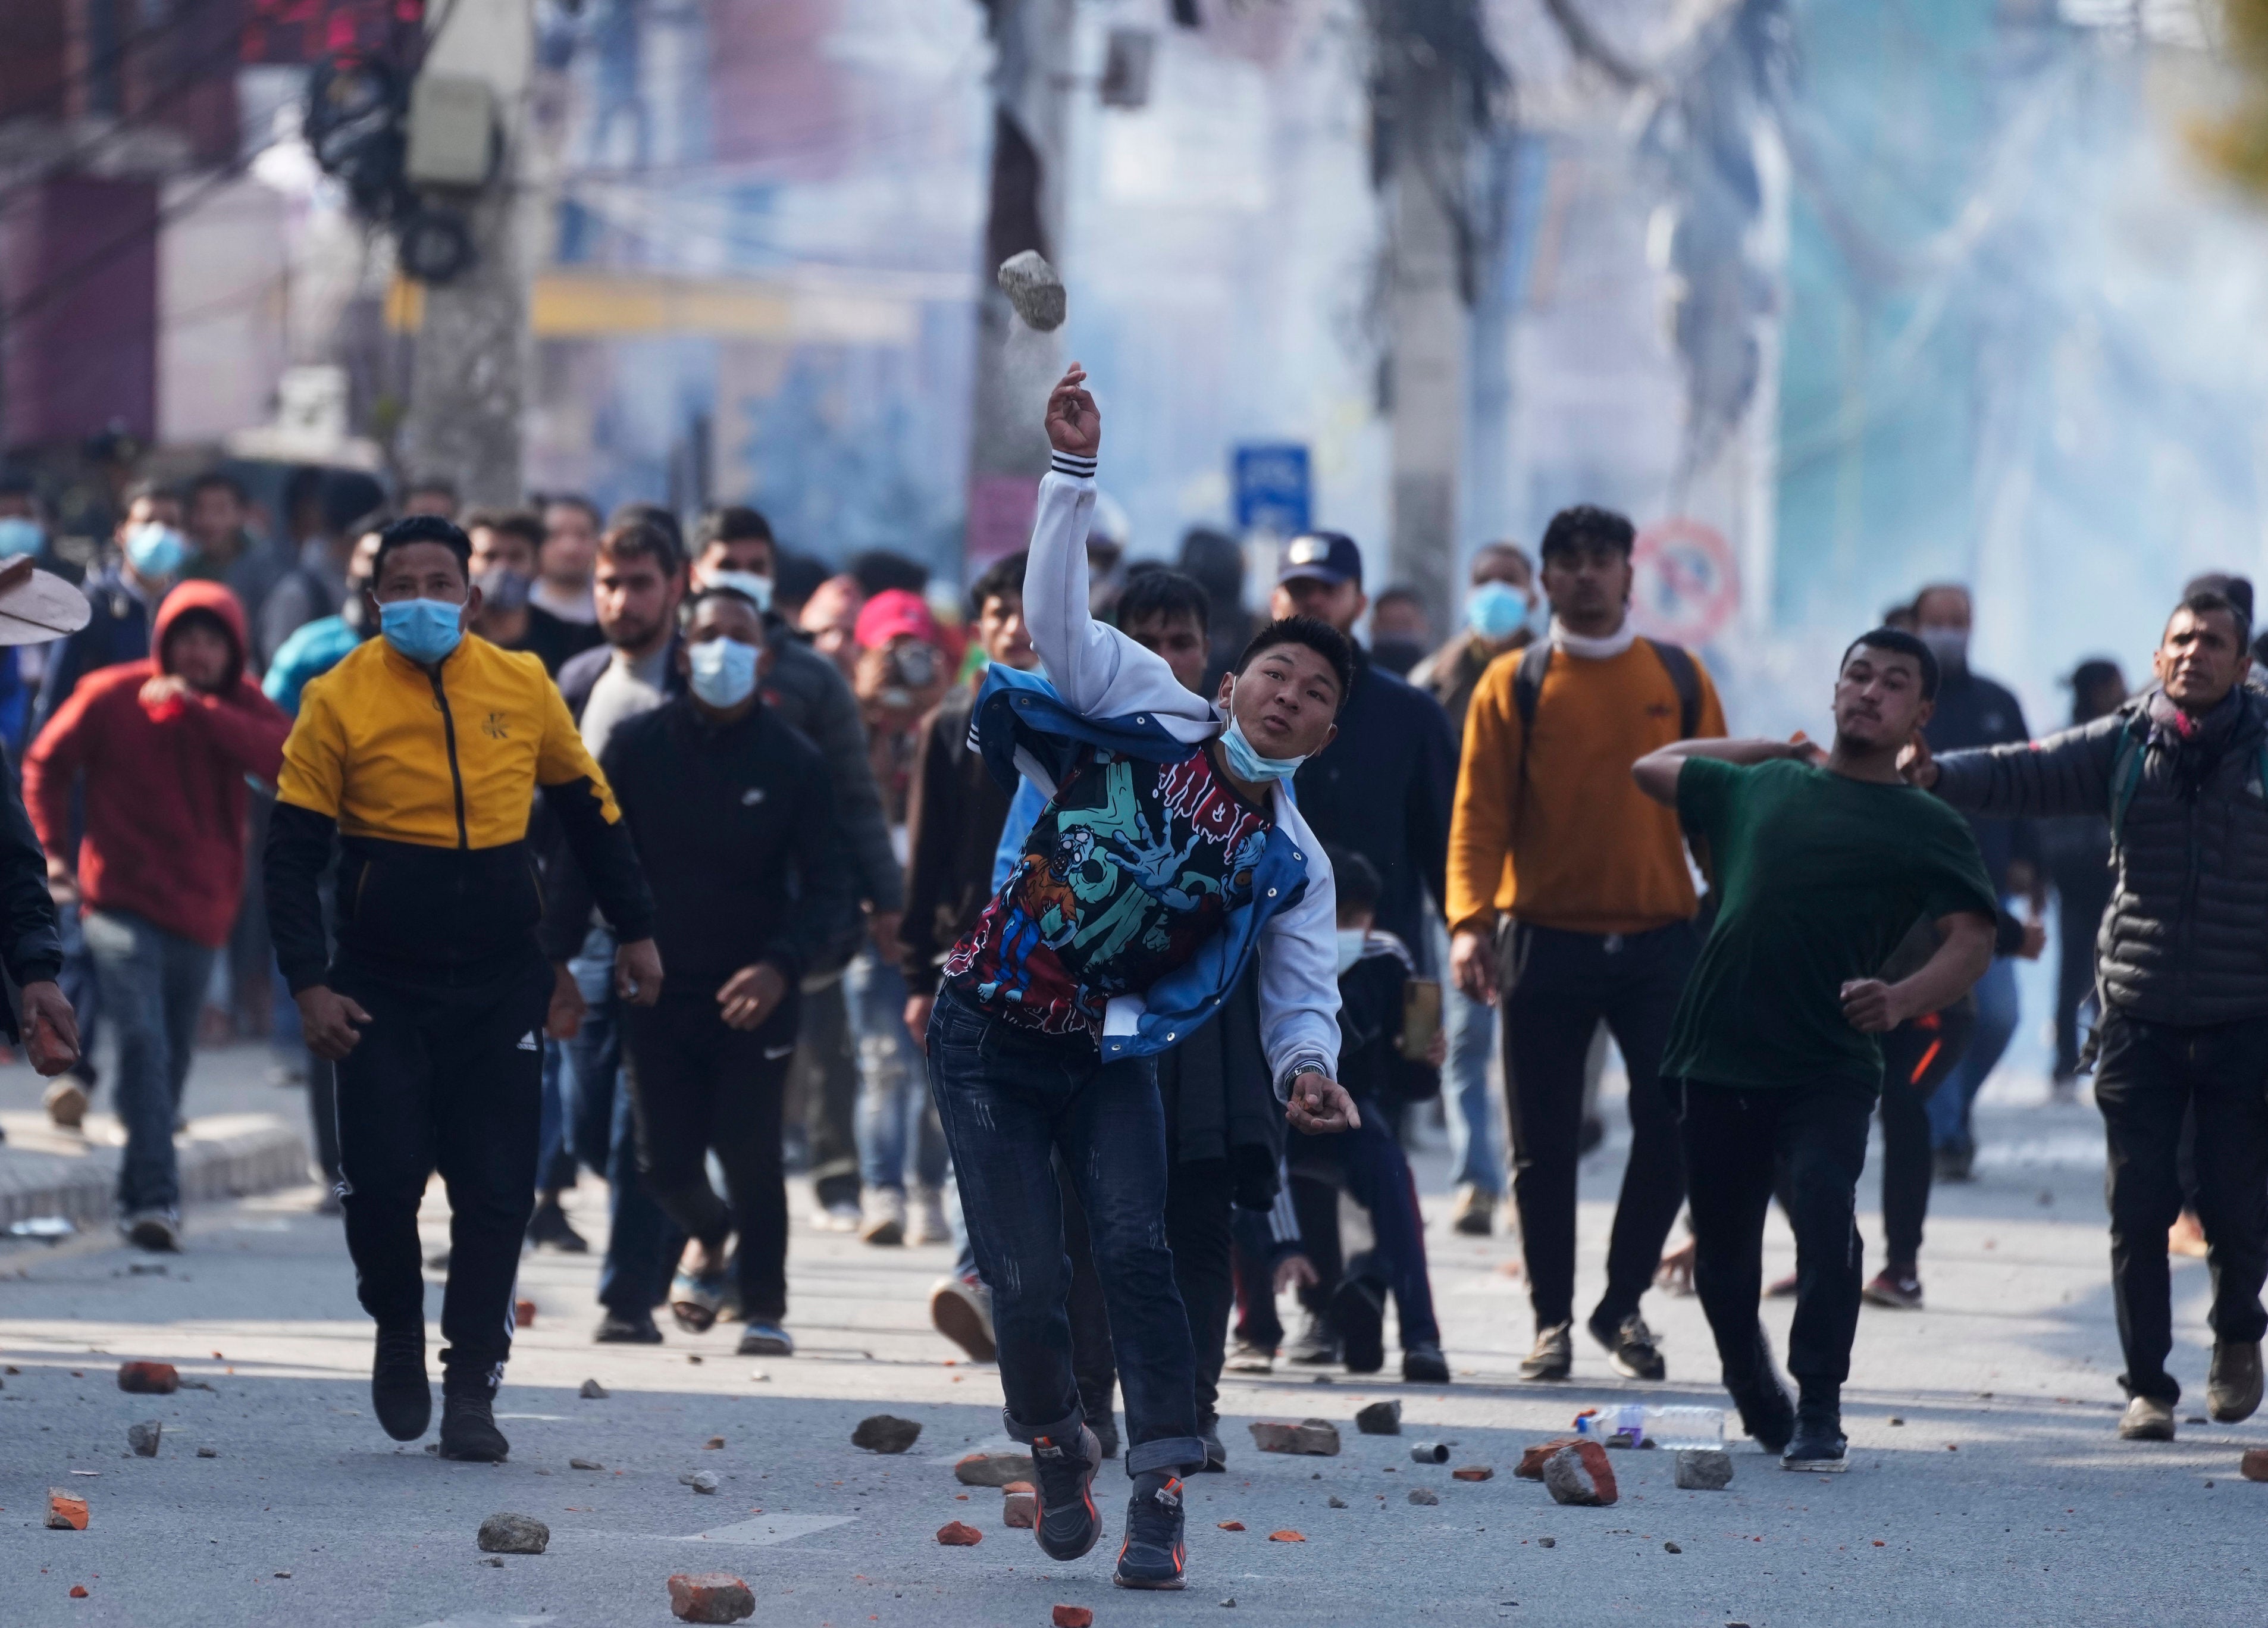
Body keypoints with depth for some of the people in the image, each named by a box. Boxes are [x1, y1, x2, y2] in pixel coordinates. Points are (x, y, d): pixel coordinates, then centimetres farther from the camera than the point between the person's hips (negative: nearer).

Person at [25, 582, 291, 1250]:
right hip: (123, 900, -4)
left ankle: (139, 1198, 30)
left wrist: (196, 709, -23)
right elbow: (47, 763, 9)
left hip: (200, 908, 4)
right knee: (144, 1039, -20)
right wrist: (54, 849, 4)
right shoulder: (112, 695, -3)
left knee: (172, 1058, 13)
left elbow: (281, 756, -18)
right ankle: (156, 1196, -26)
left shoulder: (242, 706, 3)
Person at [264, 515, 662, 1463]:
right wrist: (309, 984, -12)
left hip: (502, 990, 2)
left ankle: (471, 1391, 6)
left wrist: (634, 932, 17)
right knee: (382, 1179, -7)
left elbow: (588, 809, 16)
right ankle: (398, 1332, 22)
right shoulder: (340, 701, -5)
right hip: (384, 991, -2)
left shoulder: (522, 687, 2)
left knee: (496, 1190, -2)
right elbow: (291, 854, -3)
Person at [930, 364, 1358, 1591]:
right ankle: (1056, 1451, 21)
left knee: (1135, 1253, -19)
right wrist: (1073, 472, -21)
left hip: (1108, 1057, 2)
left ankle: (1159, 1501, -13)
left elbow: (1302, 991, 0)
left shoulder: (1290, 861, 1)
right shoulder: (1147, 712, -5)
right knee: (1028, 1284, -8)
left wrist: (1307, 1066, -23)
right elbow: (1057, 611, -10)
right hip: (990, 1035, -2)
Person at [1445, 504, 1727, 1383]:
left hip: (1658, 939, 1)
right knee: (1545, 1145, 1)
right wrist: (1469, 921, -16)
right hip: (1546, 940, -1)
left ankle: (1623, 1304, 13)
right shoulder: (1514, 684, 3)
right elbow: (1480, 811, -3)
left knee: (1672, 1131, -4)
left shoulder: (1680, 679, 9)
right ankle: (1552, 1320, 13)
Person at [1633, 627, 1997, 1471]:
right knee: (1722, 1258, 8)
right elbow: (1652, 768, 31)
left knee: (1825, 1211, -26)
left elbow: (1972, 942, -7)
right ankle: (1762, 1411, 30)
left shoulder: (1929, 827, 5)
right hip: (1719, 1059, 4)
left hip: (1828, 1067, -4)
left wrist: (1901, 1000, -26)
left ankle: (1819, 1414, -21)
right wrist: (1778, 747, 26)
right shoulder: (1762, 787, 15)